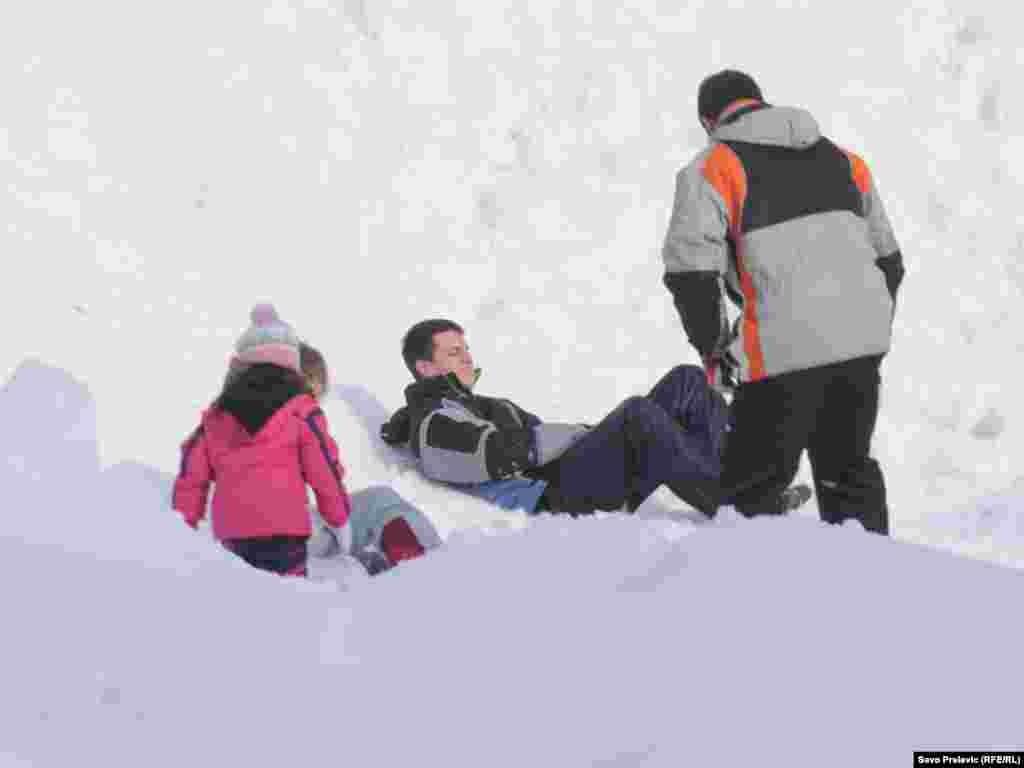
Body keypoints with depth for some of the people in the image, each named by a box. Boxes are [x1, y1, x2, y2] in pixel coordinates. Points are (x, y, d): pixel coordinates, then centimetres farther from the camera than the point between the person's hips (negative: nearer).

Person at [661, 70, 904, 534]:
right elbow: (888, 258, 23)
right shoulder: (842, 160, 19)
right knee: (849, 468, 21)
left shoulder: (713, 169, 0)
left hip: (787, 348, -6)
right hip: (864, 340, 6)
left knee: (750, 484, 3)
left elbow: (690, 269, -8)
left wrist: (712, 345, 5)